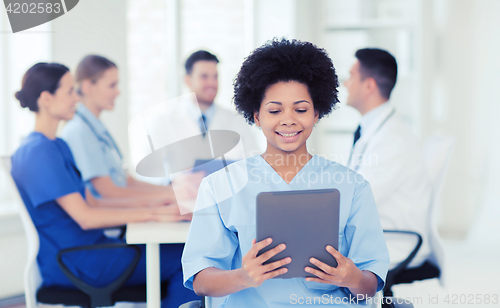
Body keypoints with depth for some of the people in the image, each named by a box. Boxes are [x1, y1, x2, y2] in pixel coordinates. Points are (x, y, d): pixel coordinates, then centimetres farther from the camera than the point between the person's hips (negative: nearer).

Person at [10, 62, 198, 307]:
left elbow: (91, 202, 16)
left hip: (88, 244, 10)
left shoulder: (57, 147, 15)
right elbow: (85, 217, -22)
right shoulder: (39, 152, -17)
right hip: (71, 263, -10)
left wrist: (148, 201, 7)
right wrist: (153, 213, -20)